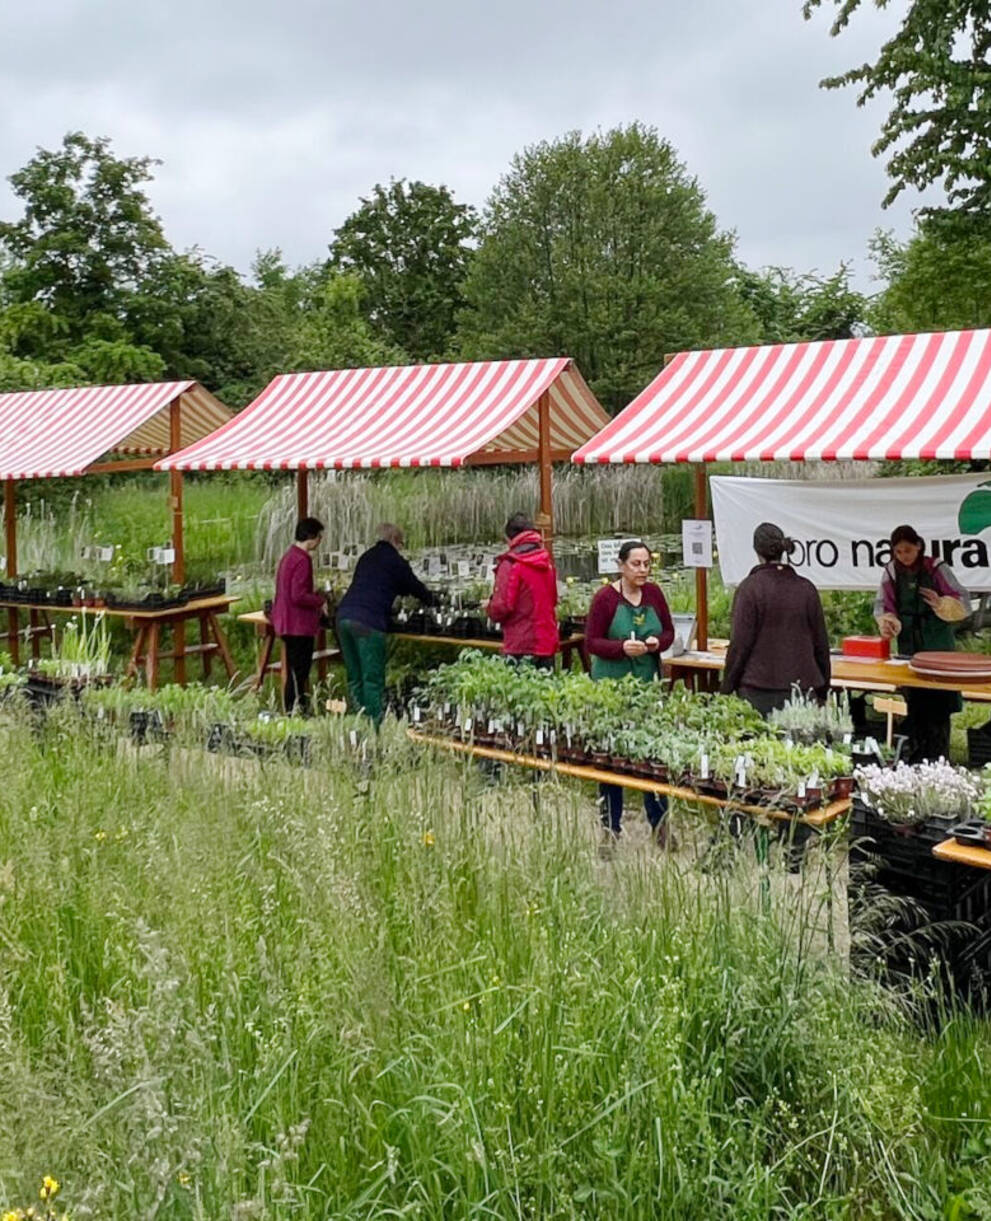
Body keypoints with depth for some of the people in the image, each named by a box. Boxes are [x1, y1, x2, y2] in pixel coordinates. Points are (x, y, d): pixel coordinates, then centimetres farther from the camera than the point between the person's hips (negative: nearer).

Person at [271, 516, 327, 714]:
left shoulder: (288, 556, 14)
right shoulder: (302, 560, -18)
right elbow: (298, 596, -24)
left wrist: (314, 595, 16)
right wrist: (320, 601, -11)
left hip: (287, 624, 10)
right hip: (299, 625, -10)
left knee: (294, 674, 15)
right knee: (298, 676, -6)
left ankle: (292, 712, 21)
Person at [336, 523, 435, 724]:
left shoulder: (366, 557, 23)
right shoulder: (395, 561, 3)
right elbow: (414, 586, 14)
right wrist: (431, 600, 36)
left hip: (344, 616, 7)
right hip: (369, 621, -7)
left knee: (354, 677, 12)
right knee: (373, 679, -3)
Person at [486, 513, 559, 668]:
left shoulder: (510, 565, -12)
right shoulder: (547, 562, 8)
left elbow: (501, 607, -15)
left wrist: (489, 608, 4)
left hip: (521, 647, -6)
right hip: (548, 643, 6)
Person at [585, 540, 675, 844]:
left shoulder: (654, 593, 5)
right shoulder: (605, 597, -8)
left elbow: (669, 631, 12)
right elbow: (591, 642, -8)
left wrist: (657, 642, -10)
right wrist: (623, 647, -22)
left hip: (649, 682, 3)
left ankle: (660, 823, 15)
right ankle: (610, 826, 19)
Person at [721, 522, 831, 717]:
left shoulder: (750, 587, -7)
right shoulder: (806, 589, 6)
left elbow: (740, 644, -7)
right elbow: (821, 644, 10)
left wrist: (727, 688, 1)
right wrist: (823, 689, 20)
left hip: (758, 692, -4)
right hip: (803, 688, 4)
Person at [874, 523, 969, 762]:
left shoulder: (937, 569, -6)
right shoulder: (891, 572, 3)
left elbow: (963, 603, -4)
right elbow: (883, 605, 4)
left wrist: (941, 604, -24)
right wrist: (887, 622, -17)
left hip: (938, 647, -3)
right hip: (909, 648, 3)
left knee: (938, 704, -5)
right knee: (914, 705, 9)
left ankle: (939, 760, 1)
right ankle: (916, 759, 17)